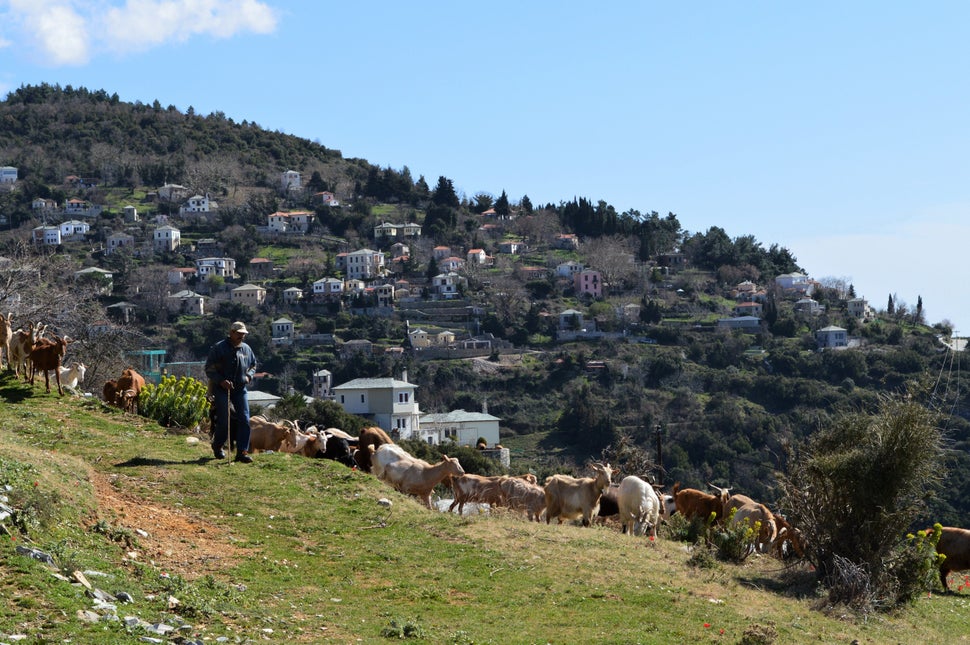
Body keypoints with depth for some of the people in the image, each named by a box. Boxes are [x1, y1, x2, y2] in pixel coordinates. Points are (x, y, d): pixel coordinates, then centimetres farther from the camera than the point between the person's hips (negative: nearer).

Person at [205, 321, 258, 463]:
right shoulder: (219, 348, -7)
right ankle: (217, 447, 23)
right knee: (224, 421, -3)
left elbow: (253, 365, 24)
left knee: (244, 420, -5)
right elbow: (209, 369, -7)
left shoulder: (246, 349, 8)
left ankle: (242, 452, -3)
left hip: (240, 389, 4)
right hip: (221, 389, -4)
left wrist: (249, 376, 4)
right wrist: (220, 381, -20)